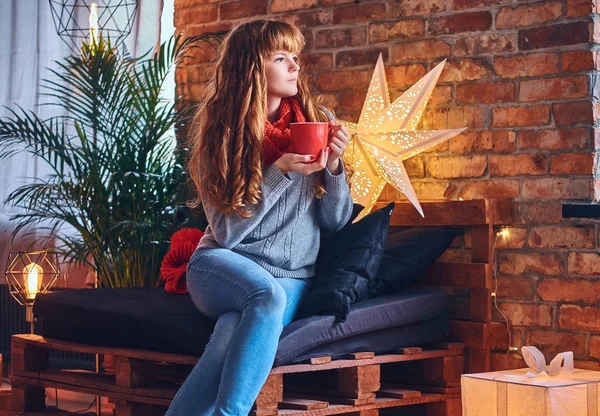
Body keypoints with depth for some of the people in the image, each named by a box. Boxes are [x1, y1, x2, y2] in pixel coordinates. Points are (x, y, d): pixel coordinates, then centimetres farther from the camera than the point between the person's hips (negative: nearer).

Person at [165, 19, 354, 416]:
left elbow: (335, 220, 7)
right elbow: (226, 231, -8)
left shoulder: (316, 121, 6)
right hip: (223, 264, -1)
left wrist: (333, 165, -12)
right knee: (267, 295, -37)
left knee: (233, 337, -34)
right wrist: (281, 171, -18)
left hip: (291, 276, 1)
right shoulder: (216, 130, -1)